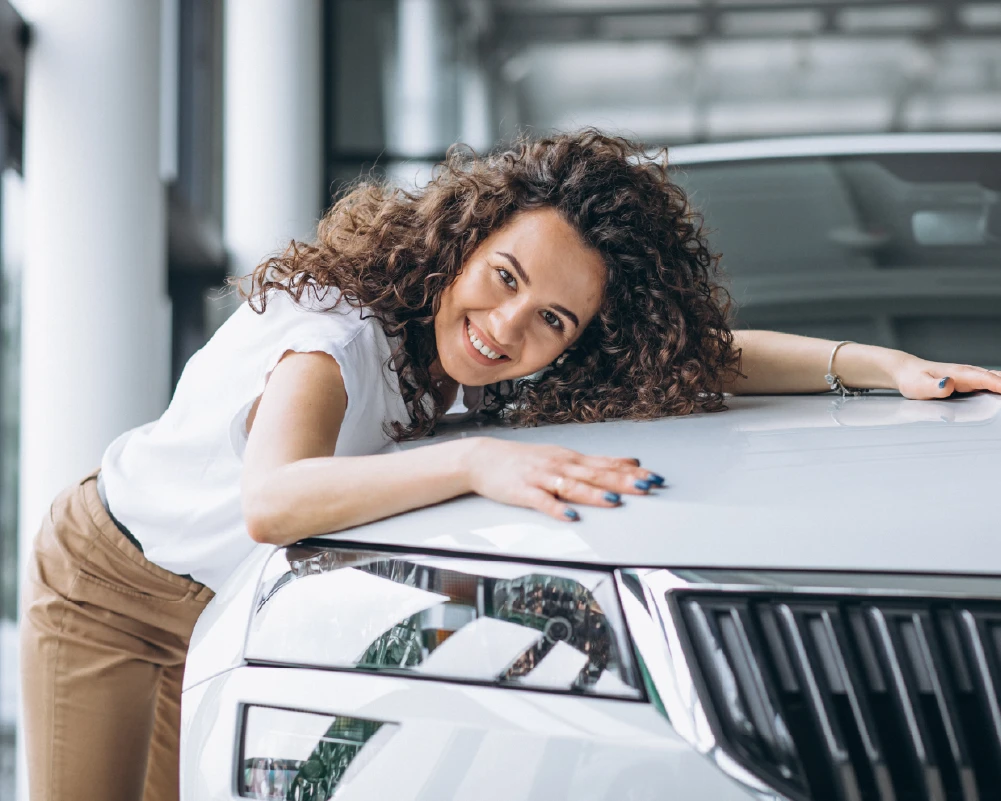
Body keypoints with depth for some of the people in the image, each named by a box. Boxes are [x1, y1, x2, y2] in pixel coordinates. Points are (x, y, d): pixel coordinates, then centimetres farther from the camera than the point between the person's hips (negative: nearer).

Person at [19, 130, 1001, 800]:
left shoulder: (464, 353, -18)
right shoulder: (337, 335, -38)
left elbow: (700, 353, -13)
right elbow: (272, 502, -58)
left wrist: (885, 366, -26)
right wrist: (479, 462, -67)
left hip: (232, 614, 5)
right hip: (107, 588, -5)